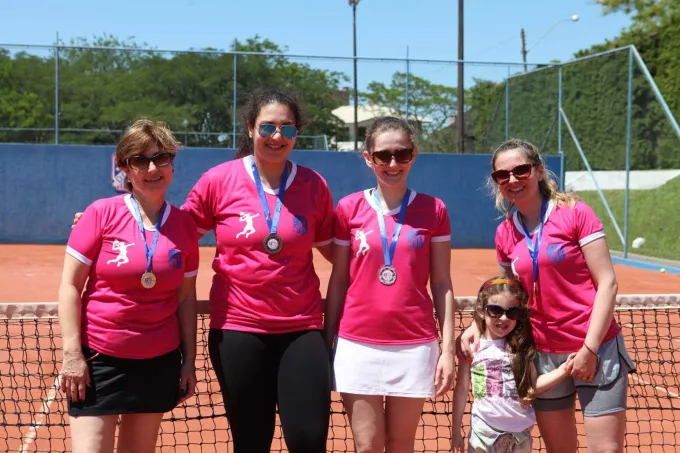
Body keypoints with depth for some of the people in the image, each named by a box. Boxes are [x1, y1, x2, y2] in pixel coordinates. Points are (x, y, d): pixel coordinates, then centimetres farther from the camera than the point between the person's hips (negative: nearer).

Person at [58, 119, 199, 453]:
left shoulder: (184, 225, 1)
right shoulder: (101, 213, -7)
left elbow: (186, 298, 8)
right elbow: (70, 285, -5)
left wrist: (189, 359, 7)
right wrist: (72, 353, -11)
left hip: (160, 361, 3)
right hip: (98, 358, -3)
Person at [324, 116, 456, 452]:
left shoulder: (433, 210, 1)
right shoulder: (349, 208, 1)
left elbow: (442, 284, 3)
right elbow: (337, 282, 6)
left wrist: (448, 348, -2)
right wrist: (327, 344, 5)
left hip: (414, 345, 0)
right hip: (358, 344, 0)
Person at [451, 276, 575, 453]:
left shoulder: (521, 347, -2)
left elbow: (533, 386, 2)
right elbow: (461, 390, 2)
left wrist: (564, 369, -10)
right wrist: (456, 430, 4)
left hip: (519, 431, 1)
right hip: (483, 430, -1)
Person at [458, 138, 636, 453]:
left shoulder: (575, 213, -8)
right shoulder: (504, 233, 5)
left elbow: (607, 283, -10)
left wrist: (589, 348, -15)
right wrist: (478, 325, -1)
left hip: (596, 349, -4)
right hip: (544, 355, 4)